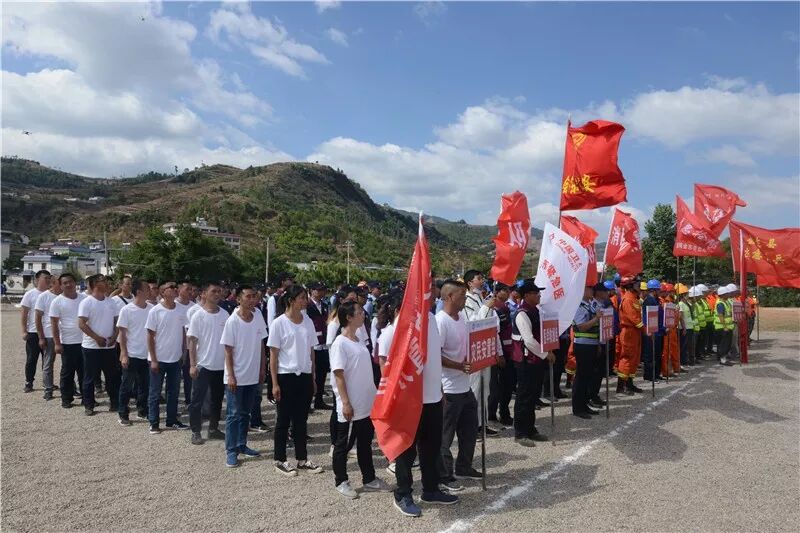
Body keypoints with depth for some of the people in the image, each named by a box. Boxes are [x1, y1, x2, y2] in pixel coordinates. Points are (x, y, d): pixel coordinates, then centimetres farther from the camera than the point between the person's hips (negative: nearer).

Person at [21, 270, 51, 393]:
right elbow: (24, 314, -4)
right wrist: (24, 331, -8)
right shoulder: (30, 294, -5)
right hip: (33, 333, -3)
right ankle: (28, 383, 18)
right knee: (31, 360, 6)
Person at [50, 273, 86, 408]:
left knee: (85, 371, 10)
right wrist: (57, 343, -10)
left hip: (85, 341, 3)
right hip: (67, 343, -3)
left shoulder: (84, 298, 3)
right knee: (67, 372, 6)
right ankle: (66, 399, 17)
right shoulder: (57, 301, -5)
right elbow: (54, 323, -5)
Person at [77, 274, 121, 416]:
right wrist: (97, 338, -18)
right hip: (92, 346, -5)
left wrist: (114, 336, -5)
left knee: (113, 375, 10)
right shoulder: (87, 302, -9)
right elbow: (81, 324, -14)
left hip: (109, 346, 5)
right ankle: (88, 405, 16)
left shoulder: (110, 302, 8)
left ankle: (114, 402, 21)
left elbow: (116, 321, 11)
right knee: (90, 377, 5)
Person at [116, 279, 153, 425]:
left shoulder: (152, 308, 0)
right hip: (132, 355, -4)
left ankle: (142, 411, 26)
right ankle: (123, 415, 18)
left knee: (145, 385, 13)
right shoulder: (126, 310, -10)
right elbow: (122, 333, -7)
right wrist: (124, 354, -12)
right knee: (127, 386, 7)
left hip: (147, 355, 4)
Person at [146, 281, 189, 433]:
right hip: (159, 359, -4)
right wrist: (153, 360, -12)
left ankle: (172, 420, 26)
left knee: (174, 391, 14)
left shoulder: (181, 311, 1)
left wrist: (183, 353, 7)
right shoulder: (155, 311, -11)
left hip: (175, 359, 4)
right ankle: (153, 423, 17)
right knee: (155, 392, 7)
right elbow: (150, 336, -9)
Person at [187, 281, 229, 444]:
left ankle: (213, 429, 27)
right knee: (197, 400, 3)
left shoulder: (225, 314, 3)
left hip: (221, 365, 5)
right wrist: (192, 365, -14)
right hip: (203, 365, -4)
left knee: (217, 399, 14)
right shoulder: (198, 315, -9)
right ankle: (195, 432, 15)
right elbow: (192, 341, -9)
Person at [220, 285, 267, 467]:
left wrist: (263, 369, 6)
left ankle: (242, 445, 28)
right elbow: (228, 351, -11)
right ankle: (231, 451, 11)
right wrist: (231, 376, -14)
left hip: (253, 375, 5)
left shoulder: (258, 316, -2)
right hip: (236, 377, -5)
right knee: (234, 414, 2)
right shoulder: (232, 321, -14)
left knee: (246, 412, 16)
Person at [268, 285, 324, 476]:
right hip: (286, 376, -4)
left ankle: (302, 458, 23)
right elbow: (273, 355, -7)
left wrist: (313, 377, 9)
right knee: (284, 419, 6)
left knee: (301, 419, 12)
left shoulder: (308, 322, 5)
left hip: (304, 376, 4)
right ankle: (280, 460, 19)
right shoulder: (279, 323, -8)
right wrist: (275, 383, -10)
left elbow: (311, 351, 10)